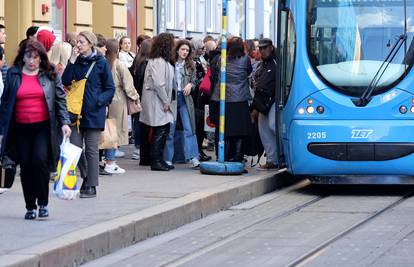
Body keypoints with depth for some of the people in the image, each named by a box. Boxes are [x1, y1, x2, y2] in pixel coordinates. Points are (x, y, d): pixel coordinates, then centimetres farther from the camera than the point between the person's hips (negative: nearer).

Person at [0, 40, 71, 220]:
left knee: (40, 160, -19)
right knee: (26, 167, 4)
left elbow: (60, 99, 5)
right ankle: (30, 207, 15)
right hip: (21, 128, 2)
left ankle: (43, 203, -4)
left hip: (44, 127, -2)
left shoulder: (50, 75, 4)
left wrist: (64, 122, -6)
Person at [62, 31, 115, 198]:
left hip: (94, 112, -4)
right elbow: (65, 82, -4)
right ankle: (86, 176, 24)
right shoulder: (76, 62, 9)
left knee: (91, 149, 0)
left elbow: (110, 89, -1)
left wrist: (98, 101, -15)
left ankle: (91, 186, 7)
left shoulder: (101, 63, -3)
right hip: (76, 110, 4)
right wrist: (72, 62, -10)